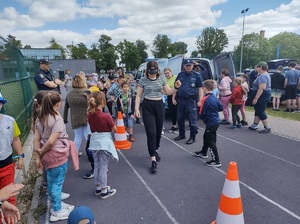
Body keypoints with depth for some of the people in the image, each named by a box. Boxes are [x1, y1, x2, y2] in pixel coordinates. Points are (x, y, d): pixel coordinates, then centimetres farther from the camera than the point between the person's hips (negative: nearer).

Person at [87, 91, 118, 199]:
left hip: (94, 142, 6)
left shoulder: (89, 115, -4)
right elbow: (114, 129, -9)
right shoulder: (106, 116, -20)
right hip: (105, 143, -6)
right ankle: (104, 191, 16)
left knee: (97, 166, 18)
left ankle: (98, 188, 32)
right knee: (103, 167, 4)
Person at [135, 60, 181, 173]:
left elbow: (168, 92, 11)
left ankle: (154, 151, 37)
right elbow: (138, 96, 0)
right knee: (151, 133, -10)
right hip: (147, 107, -3)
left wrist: (176, 87, -7)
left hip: (159, 106, 3)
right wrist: (137, 108, -9)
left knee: (158, 131, 11)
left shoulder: (161, 79, 5)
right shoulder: (143, 80, -3)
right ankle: (153, 160, -6)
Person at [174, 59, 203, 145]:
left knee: (192, 120, -1)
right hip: (180, 100, 5)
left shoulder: (196, 75, 1)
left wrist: (200, 101, -9)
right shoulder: (180, 75, 10)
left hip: (191, 100, -4)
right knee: (180, 118, 12)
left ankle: (192, 137, 10)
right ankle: (182, 134, 28)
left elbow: (200, 89, -2)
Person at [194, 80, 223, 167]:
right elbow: (221, 108, 11)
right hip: (216, 121, 9)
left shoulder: (205, 99, -20)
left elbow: (202, 113, -19)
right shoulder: (215, 98, 3)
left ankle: (216, 161, 5)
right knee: (206, 137, 26)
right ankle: (204, 152, 44)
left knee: (211, 142, -1)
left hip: (211, 123, -9)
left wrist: (202, 117, 2)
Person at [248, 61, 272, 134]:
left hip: (262, 96, -11)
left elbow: (262, 88, -29)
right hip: (262, 96, 11)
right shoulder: (265, 74, 15)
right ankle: (254, 125, 24)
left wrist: (256, 98, -28)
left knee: (261, 112, -4)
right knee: (257, 111, 15)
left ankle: (267, 128, 3)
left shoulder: (262, 76, -20)